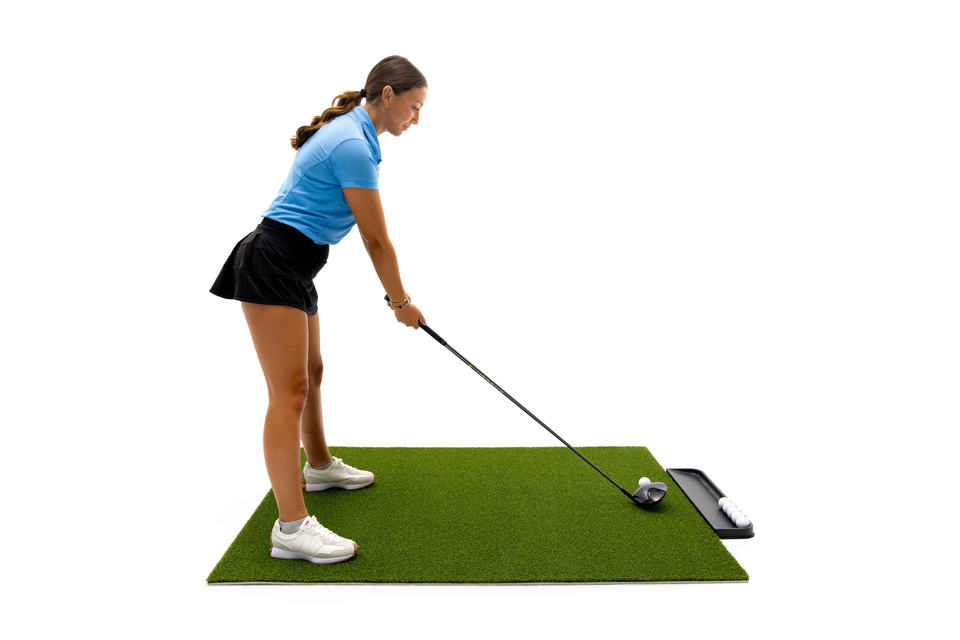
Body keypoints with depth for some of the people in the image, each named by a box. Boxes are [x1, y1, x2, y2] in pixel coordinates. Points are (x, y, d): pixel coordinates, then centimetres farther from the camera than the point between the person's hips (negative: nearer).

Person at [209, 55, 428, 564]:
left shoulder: (353, 134, 15)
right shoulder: (353, 145, -18)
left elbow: (369, 234, 18)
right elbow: (377, 240, -13)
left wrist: (393, 292, 18)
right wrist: (401, 302, -1)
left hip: (294, 269, 11)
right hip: (272, 265, -11)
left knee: (311, 372, 22)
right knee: (289, 390, -12)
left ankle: (319, 466, 42)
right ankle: (291, 527, -8)